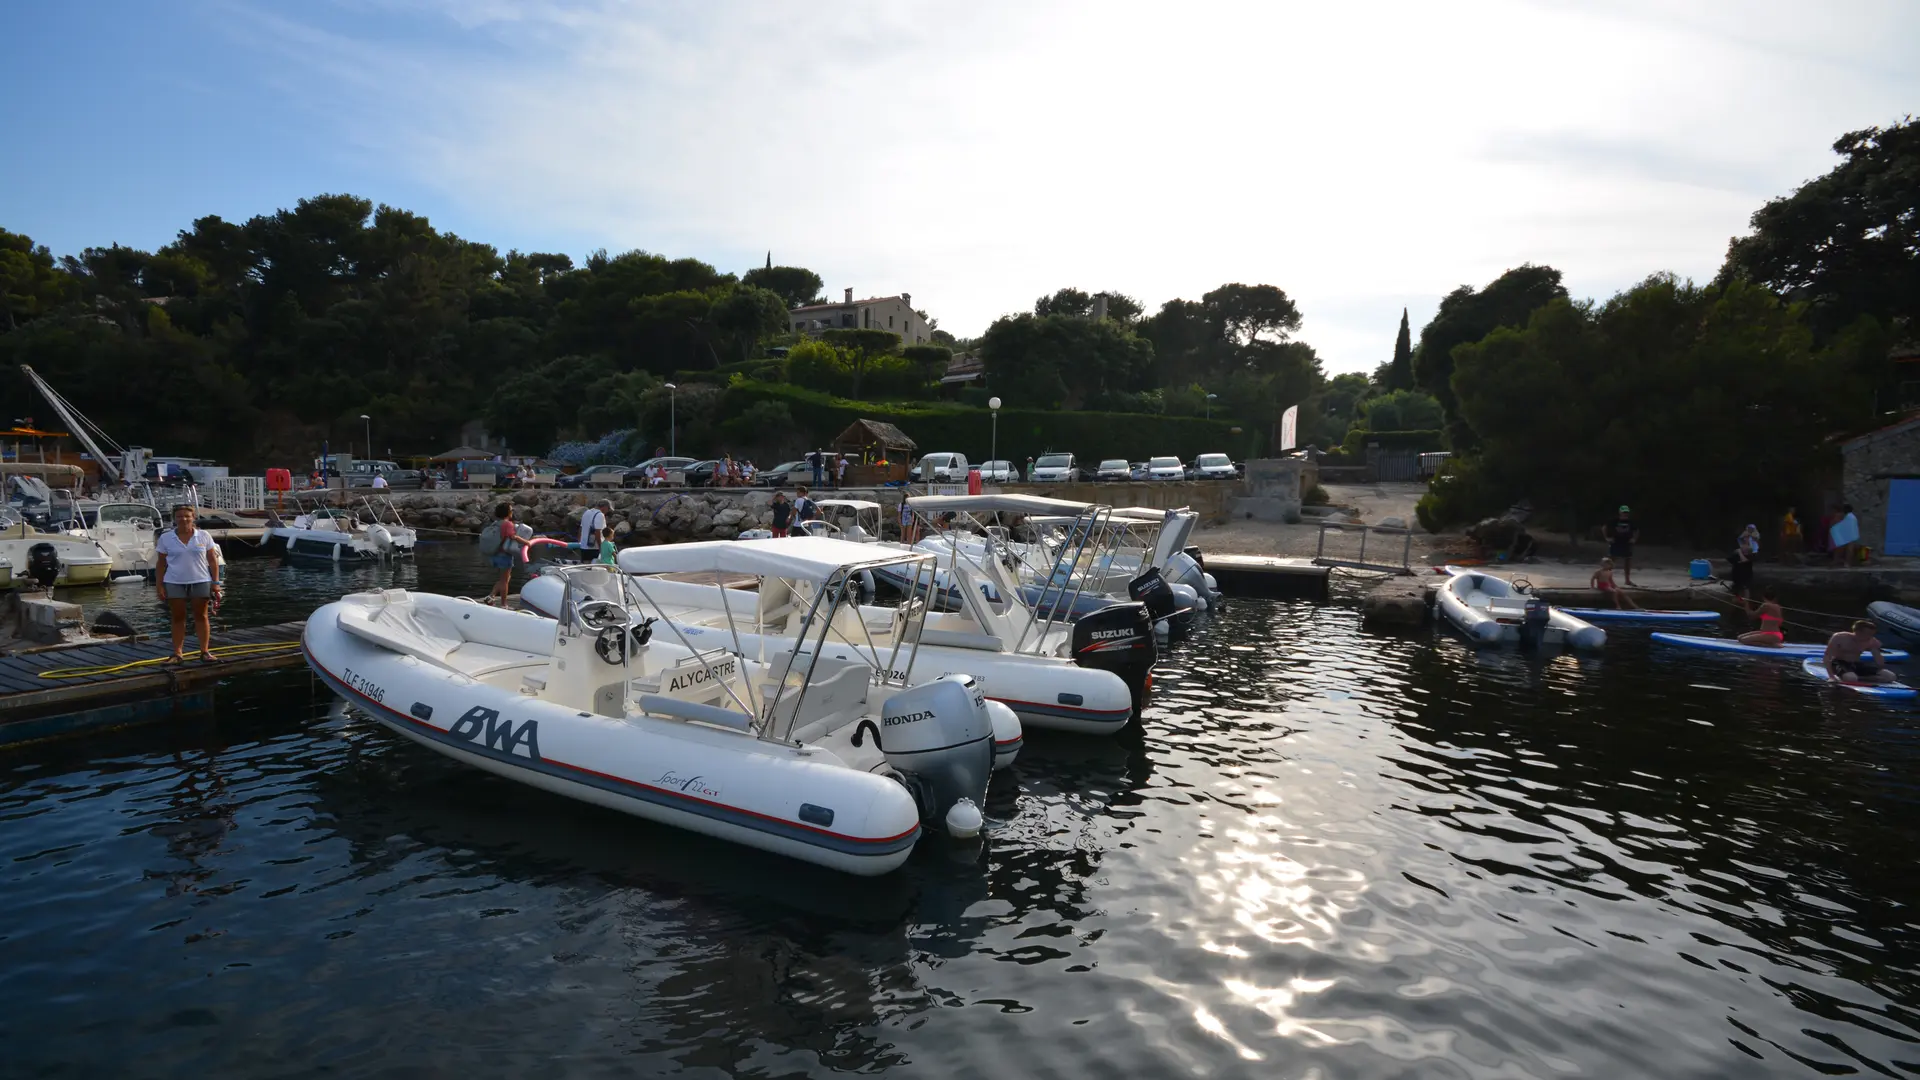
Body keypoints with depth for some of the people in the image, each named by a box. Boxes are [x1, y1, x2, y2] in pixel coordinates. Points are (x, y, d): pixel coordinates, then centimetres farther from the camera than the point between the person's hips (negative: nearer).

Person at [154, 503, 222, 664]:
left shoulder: (204, 536, 2)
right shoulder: (165, 538, 2)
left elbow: (213, 560, 3)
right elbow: (160, 564, 5)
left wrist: (216, 582, -2)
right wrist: (159, 586, 0)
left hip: (200, 582, 0)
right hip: (174, 583, 0)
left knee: (201, 616, 4)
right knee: (178, 618, 4)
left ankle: (205, 651, 7)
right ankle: (177, 653, 6)